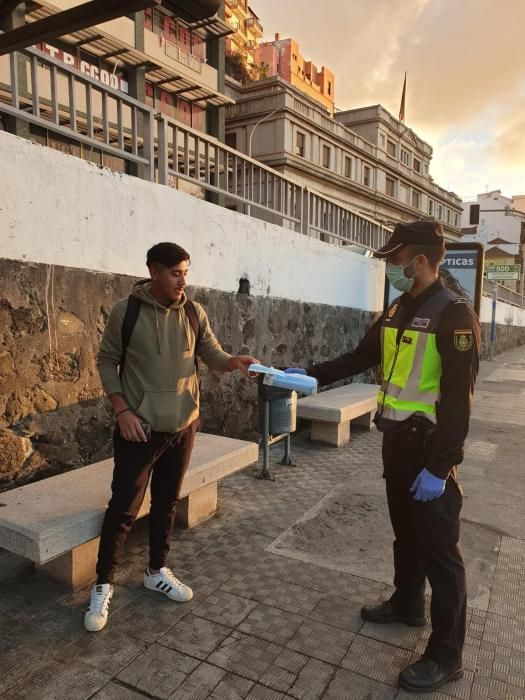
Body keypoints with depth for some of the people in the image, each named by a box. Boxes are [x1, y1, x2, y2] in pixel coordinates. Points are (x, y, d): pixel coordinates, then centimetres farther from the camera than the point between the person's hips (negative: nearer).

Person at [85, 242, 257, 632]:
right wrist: (121, 411, -12)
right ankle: (103, 586, 22)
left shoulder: (195, 313, 2)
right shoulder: (126, 311, -8)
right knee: (124, 507, 4)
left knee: (167, 502, 16)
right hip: (139, 427, -4)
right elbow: (107, 362, -3)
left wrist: (235, 362, -21)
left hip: (183, 426, 4)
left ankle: (157, 571, 35)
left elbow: (213, 355, 2)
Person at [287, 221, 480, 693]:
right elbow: (360, 358, 15)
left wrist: (439, 466, -22)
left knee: (439, 547, 3)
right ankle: (407, 604, 42)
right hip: (397, 441, 8)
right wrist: (310, 375, 8)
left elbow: (458, 398, -20)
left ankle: (446, 655, 18)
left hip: (430, 447, -8)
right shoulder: (397, 312, 8)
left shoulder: (454, 314, -17)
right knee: (405, 531, 22)